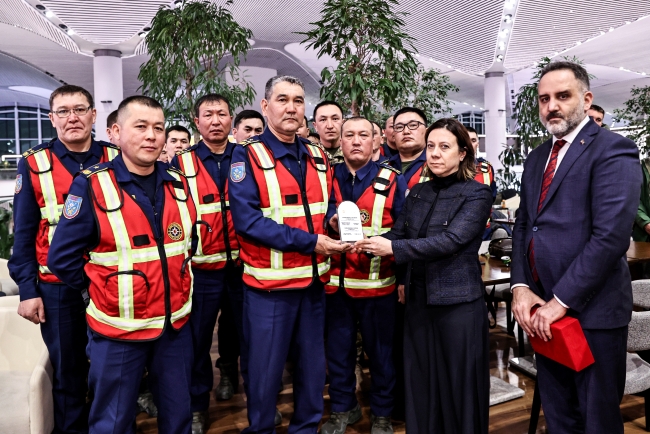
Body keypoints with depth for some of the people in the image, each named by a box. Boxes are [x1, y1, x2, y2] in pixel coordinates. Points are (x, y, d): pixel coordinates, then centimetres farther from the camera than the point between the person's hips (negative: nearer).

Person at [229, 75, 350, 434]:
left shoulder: (319, 158, 9)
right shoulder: (247, 156, -8)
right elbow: (247, 219, -19)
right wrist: (309, 242, -21)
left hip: (313, 280, 5)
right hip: (269, 283, -5)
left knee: (312, 365, 18)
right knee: (265, 369, 9)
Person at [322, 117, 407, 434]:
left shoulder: (393, 180, -2)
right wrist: (331, 222, -17)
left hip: (378, 282, -2)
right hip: (335, 280, 2)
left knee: (381, 350, 12)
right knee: (338, 348, 15)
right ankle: (342, 408, 36)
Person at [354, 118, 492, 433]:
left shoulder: (476, 194, -9)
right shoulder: (418, 192, 10)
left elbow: (450, 240, -21)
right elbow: (397, 234, 5)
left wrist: (393, 249, -26)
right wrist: (368, 242, -16)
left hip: (458, 301, -5)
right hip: (419, 299, 6)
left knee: (458, 384, 8)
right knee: (421, 382, 16)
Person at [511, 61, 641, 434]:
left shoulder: (613, 150, -10)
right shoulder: (537, 158, 14)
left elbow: (611, 235, -19)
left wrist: (561, 300, -18)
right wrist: (521, 287, -1)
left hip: (592, 309, -6)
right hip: (544, 309, 6)